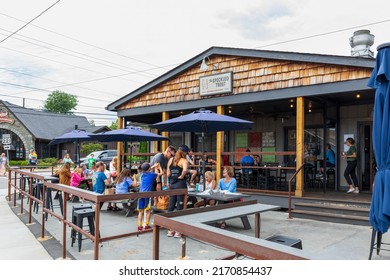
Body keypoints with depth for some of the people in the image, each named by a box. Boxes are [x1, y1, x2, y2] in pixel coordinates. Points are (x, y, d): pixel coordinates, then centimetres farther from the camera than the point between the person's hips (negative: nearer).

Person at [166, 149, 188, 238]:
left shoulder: (171, 160, 11)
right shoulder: (184, 160, -6)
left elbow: (168, 174, 11)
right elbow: (184, 170, -27)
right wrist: (182, 176, -11)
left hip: (172, 184, 6)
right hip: (180, 184, -5)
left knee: (171, 206, 11)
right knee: (179, 207, 1)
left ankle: (170, 230, 18)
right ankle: (177, 231, 6)